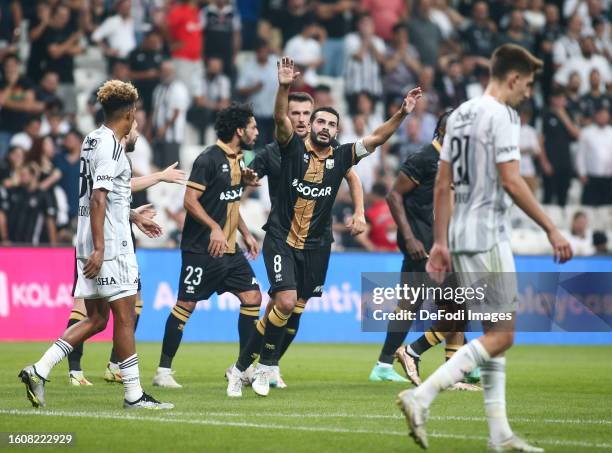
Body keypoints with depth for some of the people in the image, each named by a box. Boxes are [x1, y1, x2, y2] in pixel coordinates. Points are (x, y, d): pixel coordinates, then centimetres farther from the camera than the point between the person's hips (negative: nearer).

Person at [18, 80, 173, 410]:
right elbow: (98, 199, -20)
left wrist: (134, 217, 37)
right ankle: (134, 395, 2)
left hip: (91, 243, 9)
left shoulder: (92, 141, 16)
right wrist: (98, 249, -23)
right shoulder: (110, 145, -13)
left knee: (96, 319, 11)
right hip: (110, 242, -9)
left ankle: (38, 371, 4)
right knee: (124, 316, -3)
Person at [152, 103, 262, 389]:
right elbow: (190, 200, -17)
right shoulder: (209, 159, -13)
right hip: (202, 248, -9)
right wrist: (214, 228, -25)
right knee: (186, 304, -5)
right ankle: (163, 370, 2)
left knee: (252, 297, 2)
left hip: (229, 250, 9)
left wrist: (245, 233, 19)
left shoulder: (238, 160, 14)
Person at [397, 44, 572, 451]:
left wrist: (440, 243, 17)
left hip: (460, 237, 9)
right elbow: (510, 181, -18)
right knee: (502, 335, -6)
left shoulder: (460, 114, 16)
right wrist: (552, 230, -15)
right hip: (488, 237, -9)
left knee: (495, 333, 12)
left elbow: (442, 185, 16)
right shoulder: (500, 114, -11)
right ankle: (421, 398, -15)